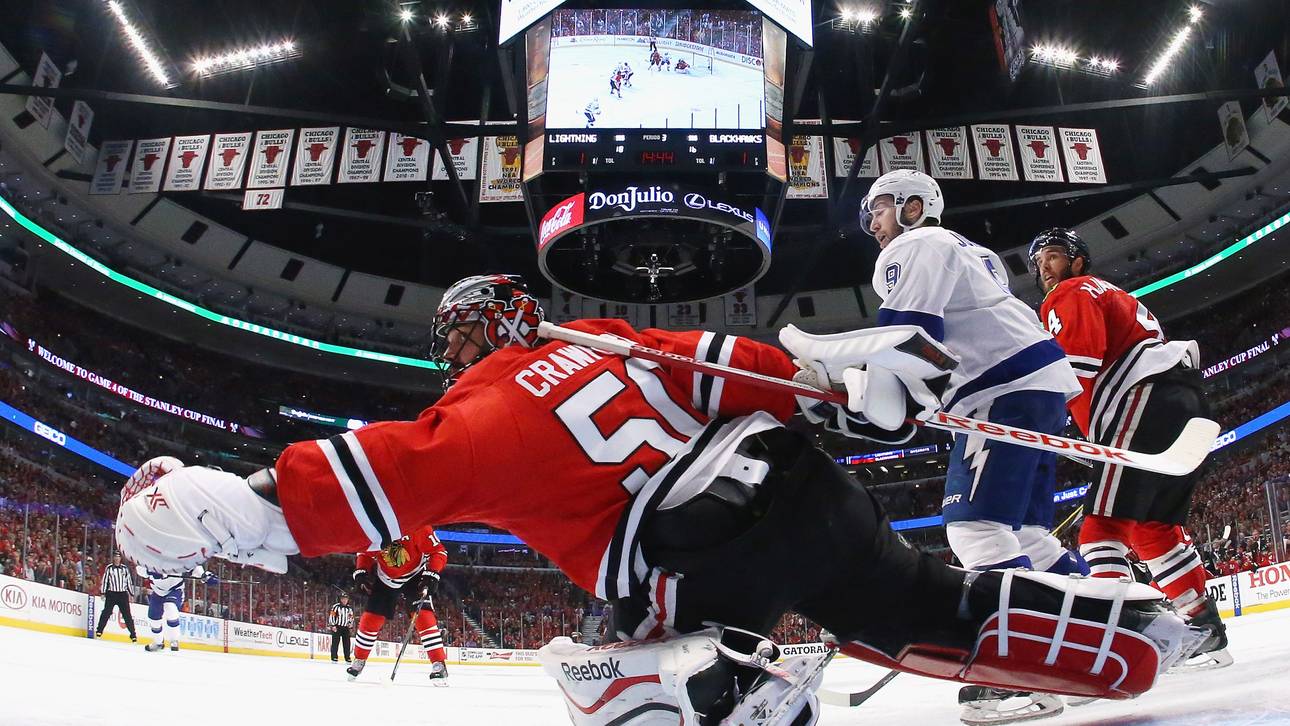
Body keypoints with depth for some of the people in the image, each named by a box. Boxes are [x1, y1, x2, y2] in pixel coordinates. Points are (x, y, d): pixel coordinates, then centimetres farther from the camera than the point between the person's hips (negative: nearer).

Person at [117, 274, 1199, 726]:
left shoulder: (491, 407, 4)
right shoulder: (610, 341, 22)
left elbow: (391, 473, -11)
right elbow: (741, 365, 19)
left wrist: (229, 504, -13)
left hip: (710, 554, -7)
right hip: (801, 479, 8)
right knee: (935, 614, 26)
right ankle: (1134, 623, 19)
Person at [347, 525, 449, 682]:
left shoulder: (418, 529, -33)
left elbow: (438, 551, -23)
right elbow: (365, 553, -2)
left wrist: (431, 574, -32)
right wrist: (360, 572, -16)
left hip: (415, 577, -3)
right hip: (385, 578, 3)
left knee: (424, 616, -19)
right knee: (370, 618, 1)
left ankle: (439, 664, -16)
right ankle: (359, 660, 23)